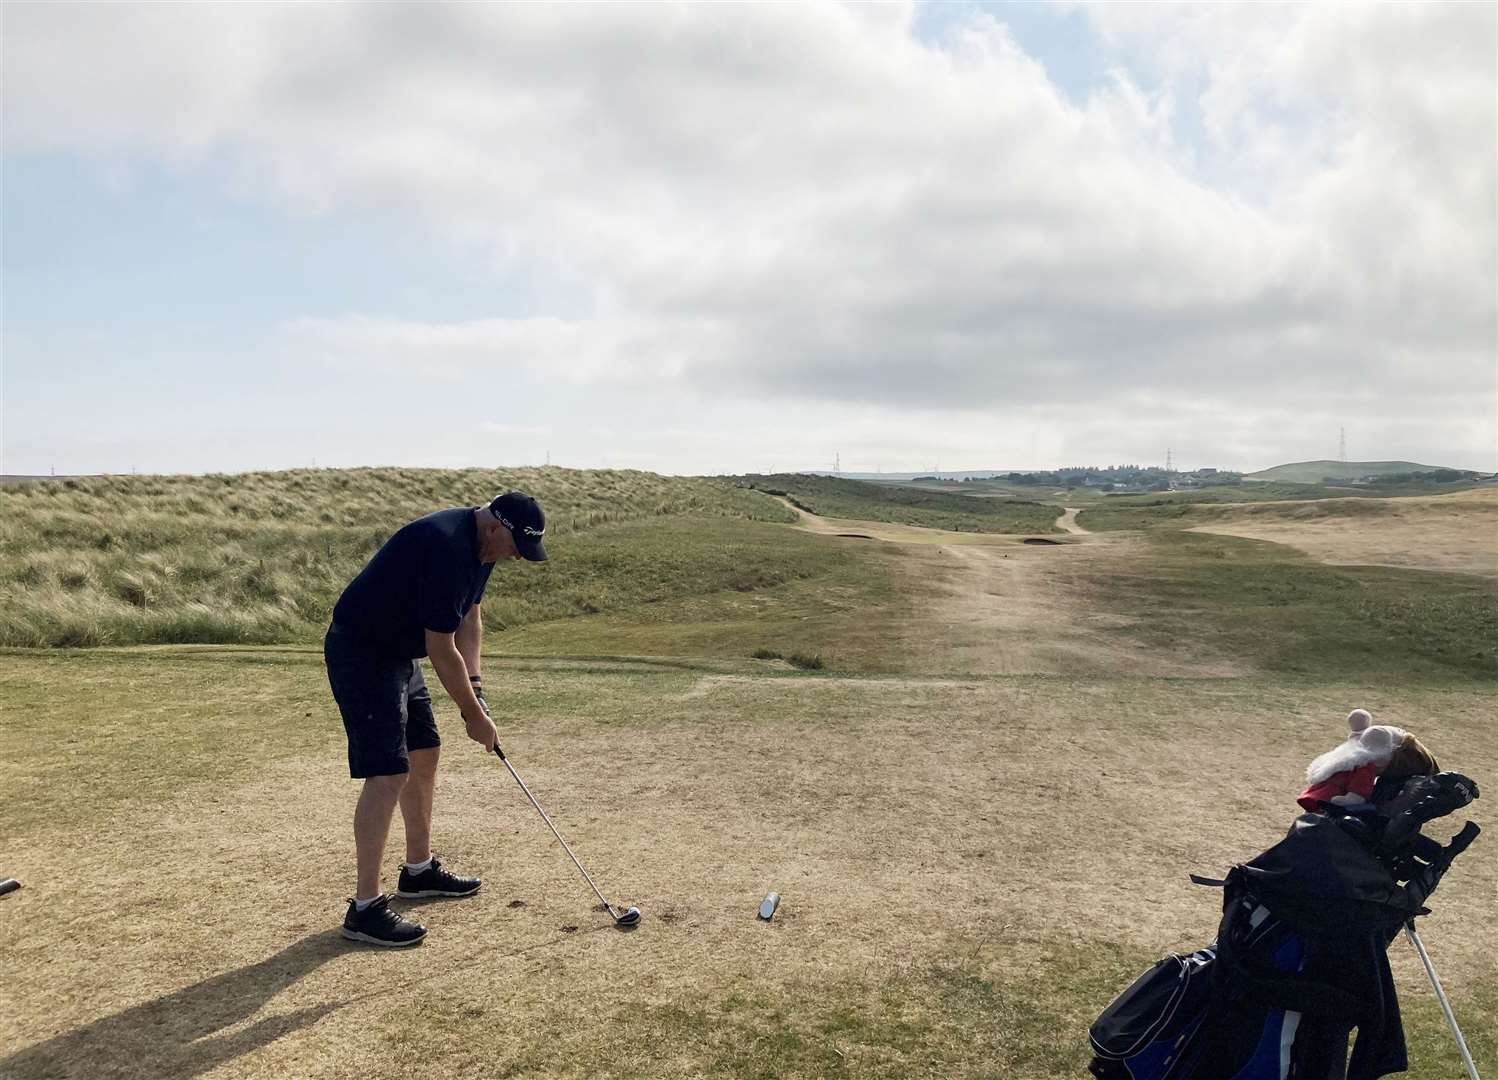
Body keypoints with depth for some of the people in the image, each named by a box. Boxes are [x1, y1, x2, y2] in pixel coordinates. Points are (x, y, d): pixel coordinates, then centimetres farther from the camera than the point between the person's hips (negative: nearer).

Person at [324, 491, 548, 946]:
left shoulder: (482, 545, 2)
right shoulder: (447, 548, -29)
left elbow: (468, 618, 10)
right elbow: (441, 649, -24)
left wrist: (474, 687, -1)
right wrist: (475, 715, -14)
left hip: (398, 652, 10)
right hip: (360, 652, -10)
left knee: (423, 756, 16)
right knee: (388, 773, -13)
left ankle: (419, 870, 31)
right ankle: (365, 907, -6)